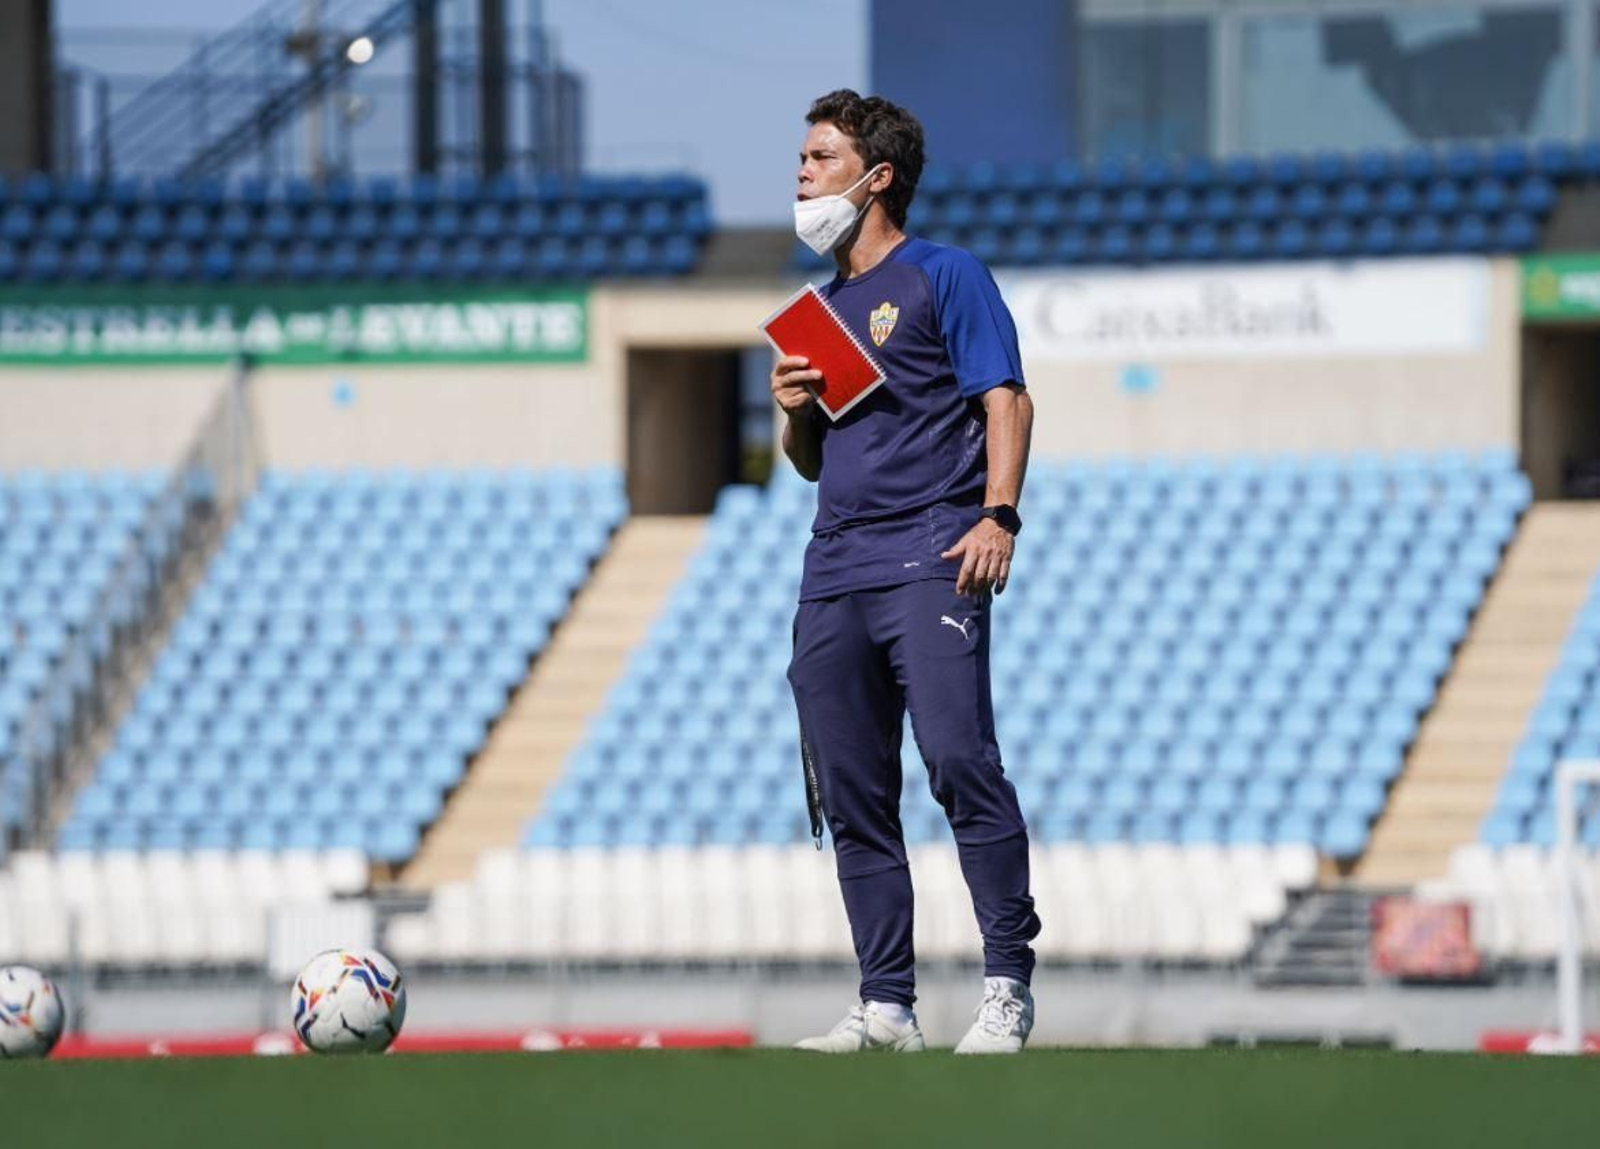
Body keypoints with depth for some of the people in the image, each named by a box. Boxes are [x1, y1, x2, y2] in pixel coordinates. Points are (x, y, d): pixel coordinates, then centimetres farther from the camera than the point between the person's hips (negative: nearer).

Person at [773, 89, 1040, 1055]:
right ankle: (887, 1006, 7)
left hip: (931, 558, -7)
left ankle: (1009, 983, -18)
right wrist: (793, 412, 7)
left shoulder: (943, 276, 4)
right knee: (853, 795, 3)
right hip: (836, 569, 8)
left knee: (958, 756, -20)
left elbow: (1007, 399, -5)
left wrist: (998, 516, -19)